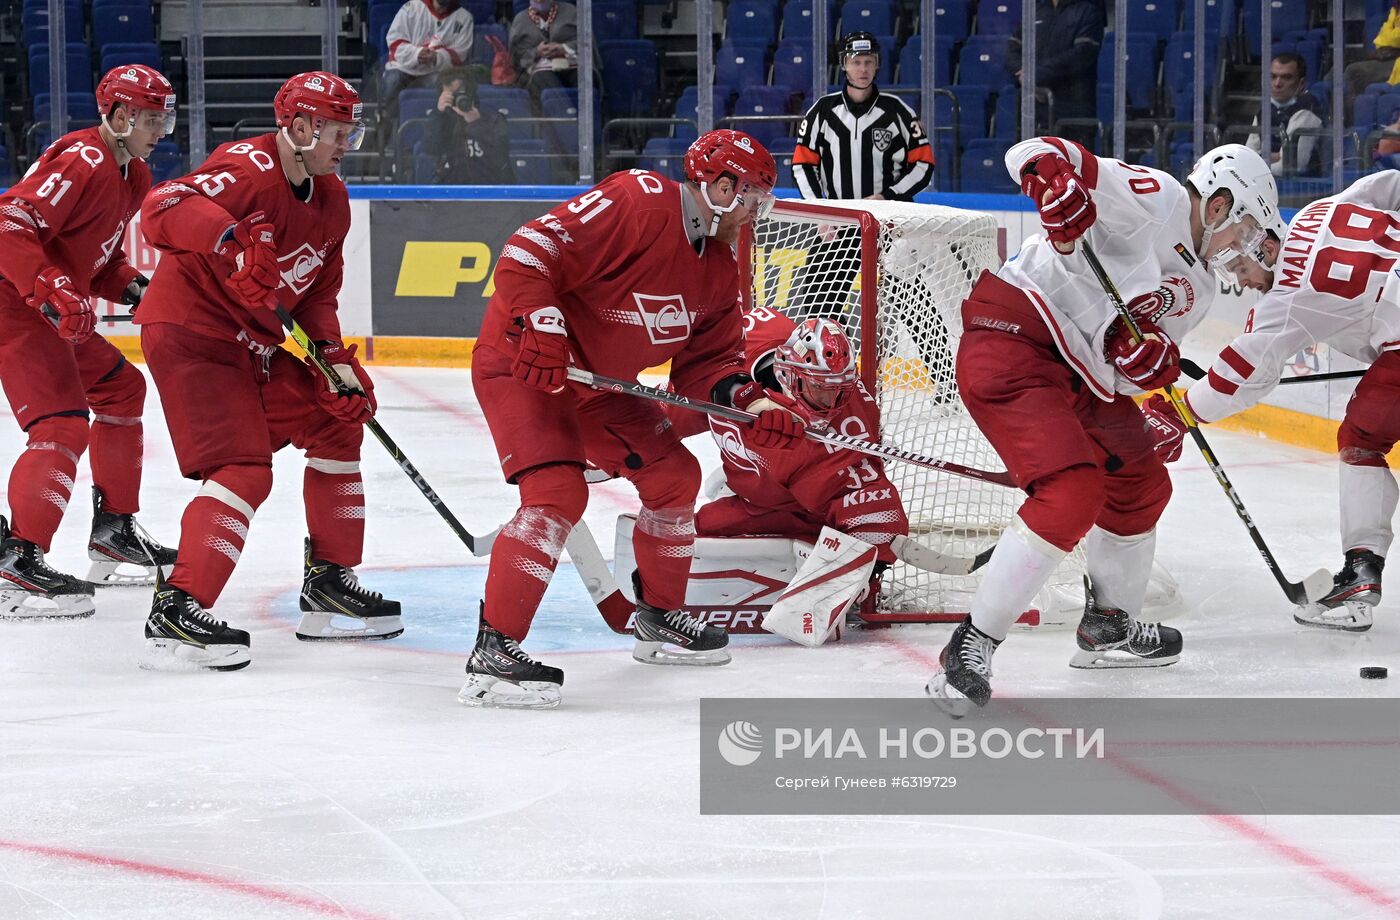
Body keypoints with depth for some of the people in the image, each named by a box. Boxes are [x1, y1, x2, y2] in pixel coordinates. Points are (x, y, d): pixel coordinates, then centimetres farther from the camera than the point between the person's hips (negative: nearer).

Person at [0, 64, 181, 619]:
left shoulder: (131, 176, 14)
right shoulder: (82, 162, -19)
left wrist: (129, 287, 1)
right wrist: (52, 290, -35)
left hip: (52, 314, 11)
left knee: (121, 388, 21)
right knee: (64, 423, -20)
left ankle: (113, 531, 30)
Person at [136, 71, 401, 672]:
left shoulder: (331, 200, 9)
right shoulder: (248, 169, -21)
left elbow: (317, 295, 15)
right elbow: (161, 211, -36)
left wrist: (333, 356, -2)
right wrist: (232, 241, -49)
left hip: (256, 344, 10)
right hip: (189, 335, -10)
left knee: (337, 421, 14)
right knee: (243, 469, -20)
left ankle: (329, 584, 23)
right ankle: (177, 611, -23)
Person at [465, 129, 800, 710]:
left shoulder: (718, 267, 6)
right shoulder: (636, 203, -24)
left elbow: (707, 362, 7)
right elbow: (527, 252, -29)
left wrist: (752, 403, -11)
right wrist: (541, 325, -39)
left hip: (599, 380, 10)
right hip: (522, 364, -10)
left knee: (673, 475, 13)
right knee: (558, 492, -25)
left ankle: (658, 617, 33)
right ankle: (493, 651, -24)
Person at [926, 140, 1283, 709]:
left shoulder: (1197, 291, 19)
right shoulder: (1161, 200, -7)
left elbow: (1131, 376, 12)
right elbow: (1037, 155, -14)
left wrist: (1152, 363, -11)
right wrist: (1057, 184, -37)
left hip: (1080, 376, 11)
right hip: (1011, 341, -11)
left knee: (1142, 486, 21)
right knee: (1073, 491, -24)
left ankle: (1108, 629, 42)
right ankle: (969, 649, -20)